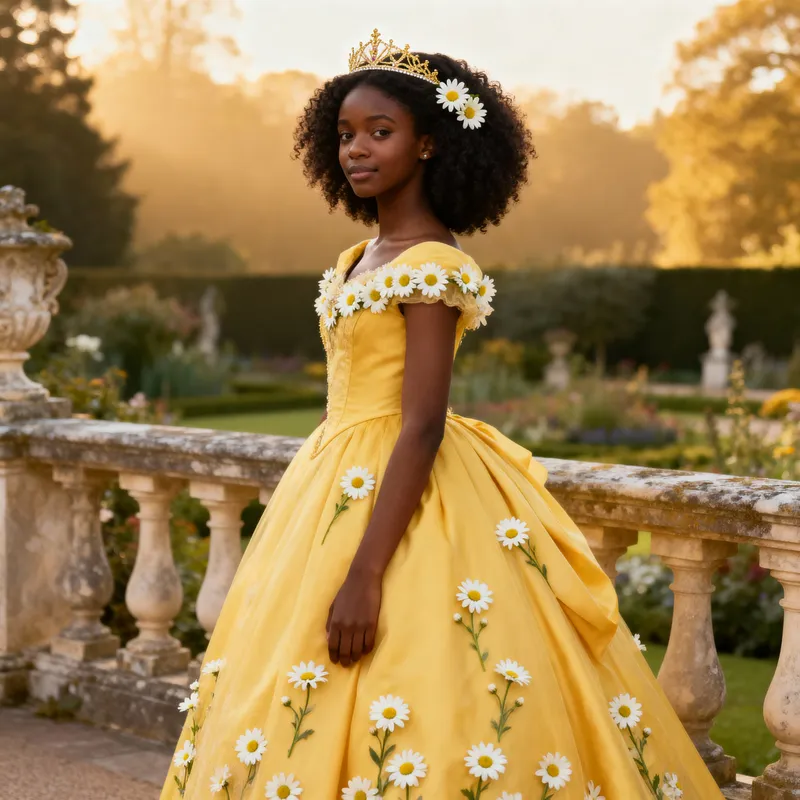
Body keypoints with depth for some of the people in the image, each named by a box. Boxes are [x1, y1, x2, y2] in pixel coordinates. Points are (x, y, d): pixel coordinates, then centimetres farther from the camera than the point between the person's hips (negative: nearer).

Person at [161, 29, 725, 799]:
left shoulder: (432, 267, -15)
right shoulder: (361, 258, 11)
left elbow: (422, 427, -21)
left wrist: (364, 575, -26)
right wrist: (322, 544, 20)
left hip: (399, 497, -9)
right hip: (337, 484, 9)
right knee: (299, 727, 14)